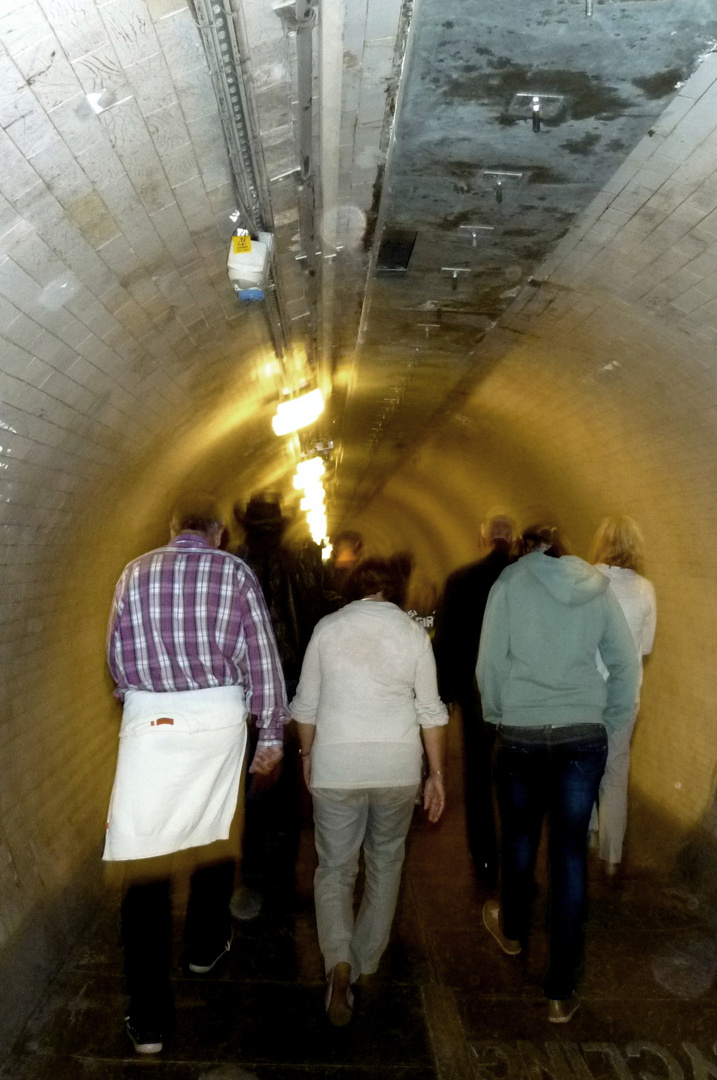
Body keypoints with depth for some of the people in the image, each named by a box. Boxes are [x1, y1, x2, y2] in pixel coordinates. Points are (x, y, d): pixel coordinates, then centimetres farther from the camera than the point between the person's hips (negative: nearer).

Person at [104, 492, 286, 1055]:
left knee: (146, 855, 4)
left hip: (149, 720, 0)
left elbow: (117, 654, 11)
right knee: (216, 832, 21)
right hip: (219, 717, 1)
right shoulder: (236, 571, 1)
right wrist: (272, 732, 7)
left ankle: (149, 1018, 9)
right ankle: (206, 946, 43)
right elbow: (262, 657, -1)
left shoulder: (135, 572, 5)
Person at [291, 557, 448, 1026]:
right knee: (386, 866, 21)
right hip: (398, 767, 1)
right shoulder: (414, 633, -1)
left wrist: (307, 755, 18)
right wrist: (437, 773, 9)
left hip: (336, 766, -1)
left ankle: (340, 964, -7)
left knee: (334, 870, 11)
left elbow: (306, 705, 3)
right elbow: (431, 711, 0)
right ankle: (366, 962, 32)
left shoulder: (328, 628, -1)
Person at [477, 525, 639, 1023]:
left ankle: (513, 929, 45)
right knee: (571, 853, 8)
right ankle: (561, 991, 16)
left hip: (521, 734, -1)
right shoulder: (598, 586, 3)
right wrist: (612, 722, 13)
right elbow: (627, 662, 4)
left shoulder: (512, 581, -5)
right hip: (585, 735, 2)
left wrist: (496, 713, 8)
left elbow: (490, 660, -7)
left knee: (519, 836, 20)